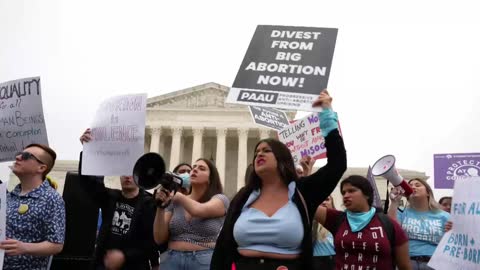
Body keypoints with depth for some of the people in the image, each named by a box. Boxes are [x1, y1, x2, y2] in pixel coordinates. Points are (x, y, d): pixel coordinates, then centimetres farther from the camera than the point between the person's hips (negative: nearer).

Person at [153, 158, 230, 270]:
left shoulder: (220, 199, 0)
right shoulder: (174, 202, 8)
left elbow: (198, 210, -20)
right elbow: (159, 239, 3)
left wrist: (174, 191, -7)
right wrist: (160, 207, -11)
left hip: (205, 261, -2)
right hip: (171, 260, 3)